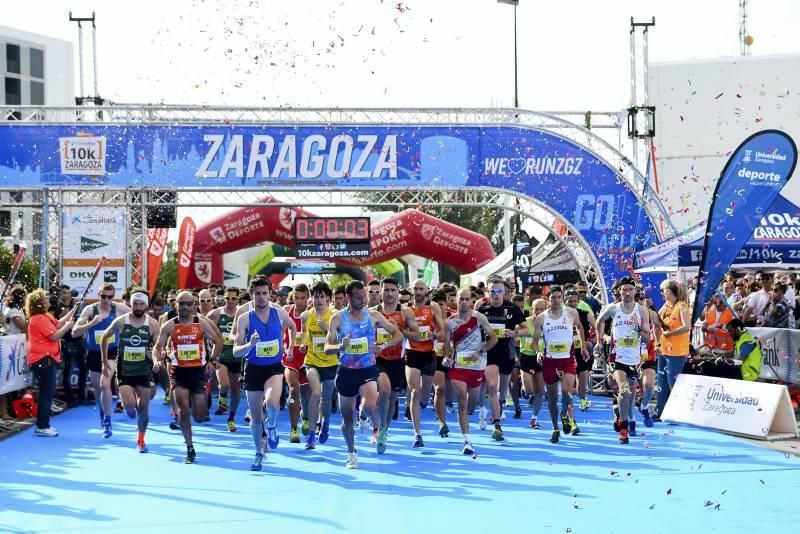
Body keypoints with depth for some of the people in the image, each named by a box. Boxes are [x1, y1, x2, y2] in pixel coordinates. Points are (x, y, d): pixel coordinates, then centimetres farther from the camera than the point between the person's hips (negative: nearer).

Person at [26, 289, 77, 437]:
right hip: (43, 360, -11)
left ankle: (43, 425, 20)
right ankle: (42, 427, -8)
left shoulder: (44, 316, 15)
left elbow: (58, 323, 20)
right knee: (46, 393, -9)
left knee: (48, 393, 15)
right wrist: (68, 326, -9)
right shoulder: (39, 319, -17)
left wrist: (73, 310, 19)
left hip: (47, 359, 11)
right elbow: (54, 336, -21)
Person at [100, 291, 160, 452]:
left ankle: (141, 440, 26)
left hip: (144, 371, 1)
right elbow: (105, 338, 9)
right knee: (129, 405, -16)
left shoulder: (152, 324, -6)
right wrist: (105, 362, 9)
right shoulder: (120, 322, -6)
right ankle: (130, 408, 23)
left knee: (144, 407, 6)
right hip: (124, 371, -1)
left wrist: (155, 354, -27)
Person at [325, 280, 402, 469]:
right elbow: (327, 348, -5)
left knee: (369, 405, -28)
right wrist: (340, 346, -28)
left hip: (368, 369, -1)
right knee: (347, 417, 10)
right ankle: (351, 453, 32)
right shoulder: (338, 318, -5)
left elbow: (398, 334, 3)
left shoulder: (373, 316, -2)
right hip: (346, 371, 1)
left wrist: (384, 345, -16)